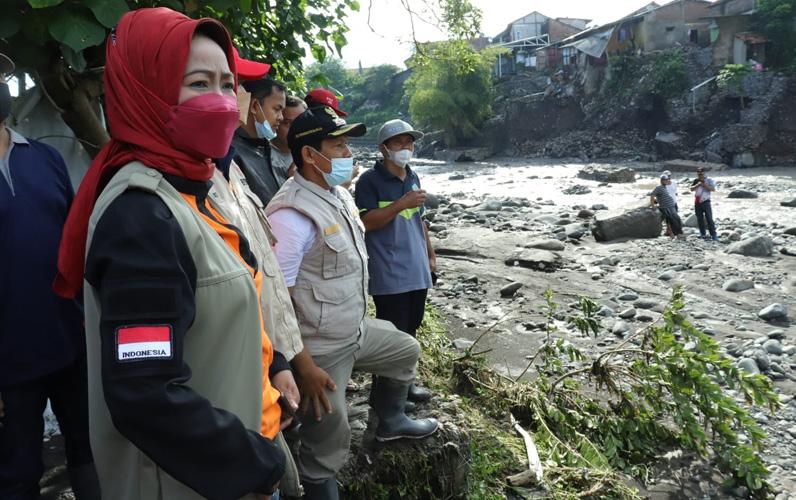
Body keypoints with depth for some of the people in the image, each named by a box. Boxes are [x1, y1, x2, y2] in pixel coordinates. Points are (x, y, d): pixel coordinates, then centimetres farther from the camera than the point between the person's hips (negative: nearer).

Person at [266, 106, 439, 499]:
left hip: (357, 330, 9)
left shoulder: (339, 195, 2)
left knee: (407, 351, 28)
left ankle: (391, 421, 49)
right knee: (328, 444, 2)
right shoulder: (293, 215, -27)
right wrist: (305, 368, -22)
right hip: (322, 349, -9)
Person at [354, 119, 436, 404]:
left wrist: (431, 254, 22)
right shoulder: (371, 180, -9)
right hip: (389, 274, -7)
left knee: (410, 329, 16)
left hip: (417, 270, 7)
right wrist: (401, 204, -24)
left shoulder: (413, 178, 14)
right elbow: (366, 222, -18)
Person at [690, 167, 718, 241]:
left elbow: (713, 189, -14)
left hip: (705, 202, -4)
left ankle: (713, 235, -8)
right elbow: (691, 189, -1)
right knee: (700, 219, 9)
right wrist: (698, 185, -16)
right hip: (697, 203, 4)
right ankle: (703, 234, 19)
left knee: (709, 219, -9)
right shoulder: (696, 181, 9)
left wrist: (704, 185, -22)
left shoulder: (709, 180, -2)